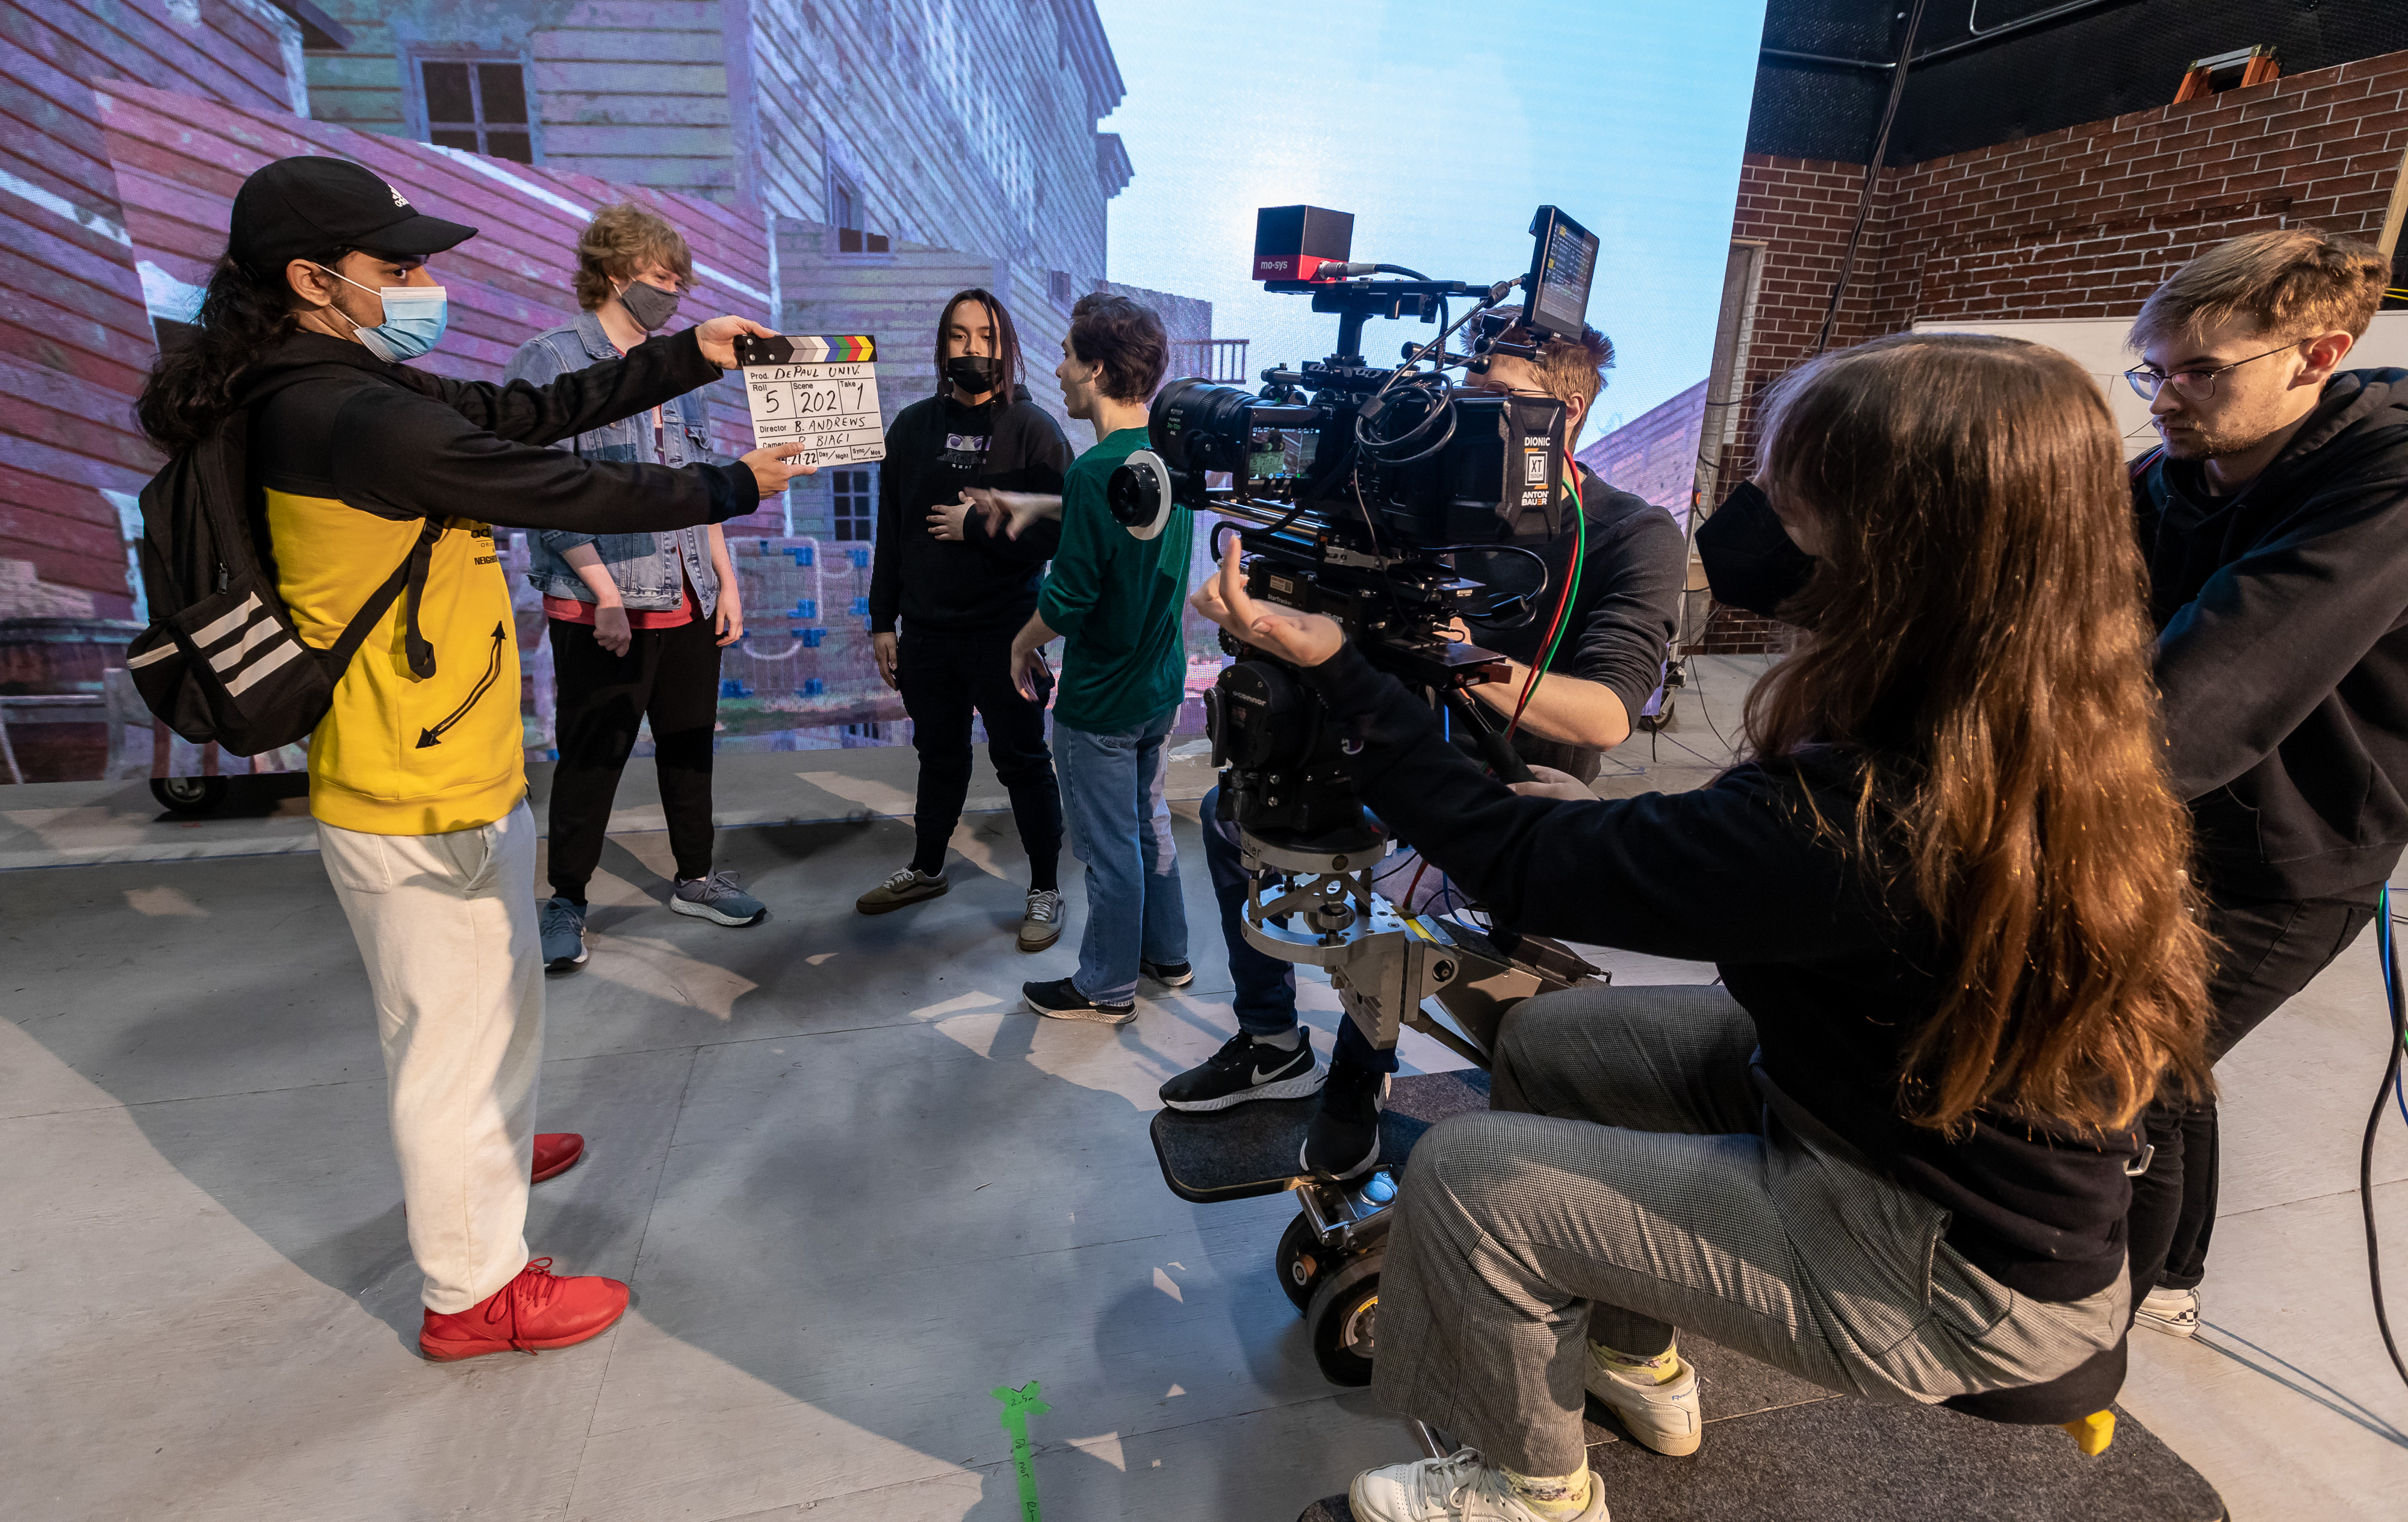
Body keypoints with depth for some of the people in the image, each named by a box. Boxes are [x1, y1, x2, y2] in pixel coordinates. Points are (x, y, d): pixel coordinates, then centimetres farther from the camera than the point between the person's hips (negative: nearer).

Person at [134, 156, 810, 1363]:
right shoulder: (363, 418, -24)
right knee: (457, 1025, 5)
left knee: (495, 989, 28)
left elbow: (532, 410, 9)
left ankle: (485, 1152, 54)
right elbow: (569, 494, -20)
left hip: (452, 775, 10)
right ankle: (475, 1288, 25)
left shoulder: (348, 391, 7)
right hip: (420, 806, -10)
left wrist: (692, 355, 10)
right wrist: (734, 486, -5)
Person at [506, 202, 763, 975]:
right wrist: (603, 592, -16)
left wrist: (725, 579, 10)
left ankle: (695, 878, 28)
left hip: (690, 601, 6)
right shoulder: (550, 360, -4)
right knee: (592, 758, 2)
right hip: (602, 609, -6)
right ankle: (566, 901, 18)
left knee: (689, 743, 13)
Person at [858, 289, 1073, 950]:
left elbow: (1057, 534, -14)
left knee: (1022, 761, 5)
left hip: (1005, 634, -4)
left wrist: (976, 526, -15)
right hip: (926, 630, 5)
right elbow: (890, 531, 10)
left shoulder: (1033, 429, -6)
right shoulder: (913, 426, 8)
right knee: (938, 757, 19)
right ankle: (926, 869, 38)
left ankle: (1045, 890, 20)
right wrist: (883, 622, 8)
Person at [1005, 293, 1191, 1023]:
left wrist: (1023, 644, -3)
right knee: (1149, 820, 22)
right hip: (1160, 683, 8)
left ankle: (1108, 987, 24)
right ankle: (1167, 954, 38)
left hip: (1102, 698, -8)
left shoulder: (1095, 472, -24)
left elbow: (1068, 599, -23)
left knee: (1109, 846, 7)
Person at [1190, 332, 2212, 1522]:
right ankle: (1640, 1360, 37)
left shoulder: (1863, 822, -39)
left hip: (1957, 1275, -8)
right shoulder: (2059, 727, -11)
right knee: (1542, 1038, 11)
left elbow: (1514, 863, -29)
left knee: (1461, 1180, -9)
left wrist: (1330, 664, -24)